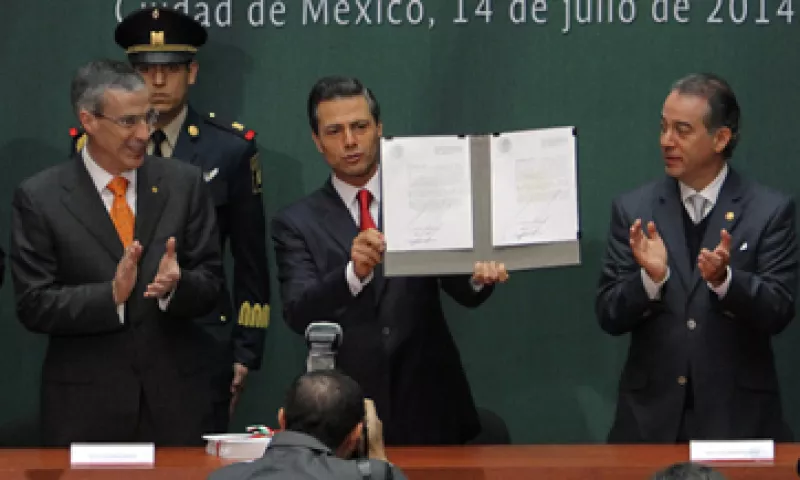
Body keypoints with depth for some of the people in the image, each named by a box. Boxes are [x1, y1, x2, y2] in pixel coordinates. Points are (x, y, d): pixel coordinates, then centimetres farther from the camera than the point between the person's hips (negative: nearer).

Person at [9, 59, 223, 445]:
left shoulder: (184, 183, 3)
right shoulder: (39, 198, -3)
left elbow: (210, 284, 3)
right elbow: (33, 305, -7)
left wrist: (176, 284, -19)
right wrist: (111, 295, -21)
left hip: (174, 399, 2)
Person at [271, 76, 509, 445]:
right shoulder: (296, 224, 2)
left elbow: (462, 291, -4)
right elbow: (297, 314, -12)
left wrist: (480, 275, -28)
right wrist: (354, 273, -31)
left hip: (428, 409, 1)